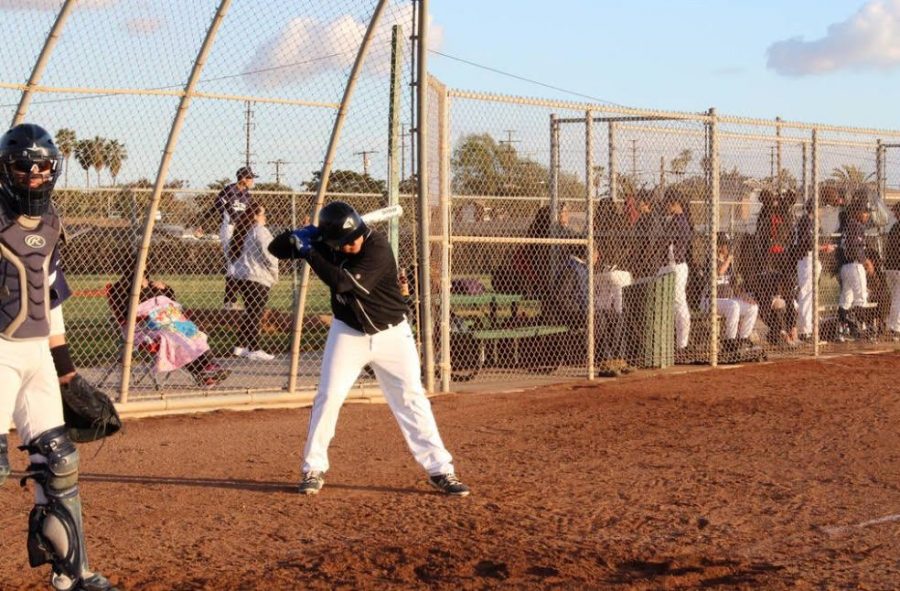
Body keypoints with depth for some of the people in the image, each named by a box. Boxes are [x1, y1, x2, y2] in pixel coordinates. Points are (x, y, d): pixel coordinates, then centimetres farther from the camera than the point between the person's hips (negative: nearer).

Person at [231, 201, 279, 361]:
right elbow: (267, 255, -17)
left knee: (249, 312, 17)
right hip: (257, 278, -9)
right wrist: (274, 272, -1)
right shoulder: (260, 231, -13)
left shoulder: (245, 231, 15)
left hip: (243, 275, 9)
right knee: (256, 314, -5)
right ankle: (254, 350, -4)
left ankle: (241, 346, 19)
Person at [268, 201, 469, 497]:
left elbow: (342, 282, -34)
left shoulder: (378, 248, -26)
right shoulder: (328, 243, -10)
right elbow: (276, 248, -4)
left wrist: (310, 252, -29)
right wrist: (298, 236, -24)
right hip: (348, 332, 3)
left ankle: (440, 470, 3)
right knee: (328, 397, -4)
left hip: (391, 333, -3)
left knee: (412, 399, -3)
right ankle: (313, 469, 9)